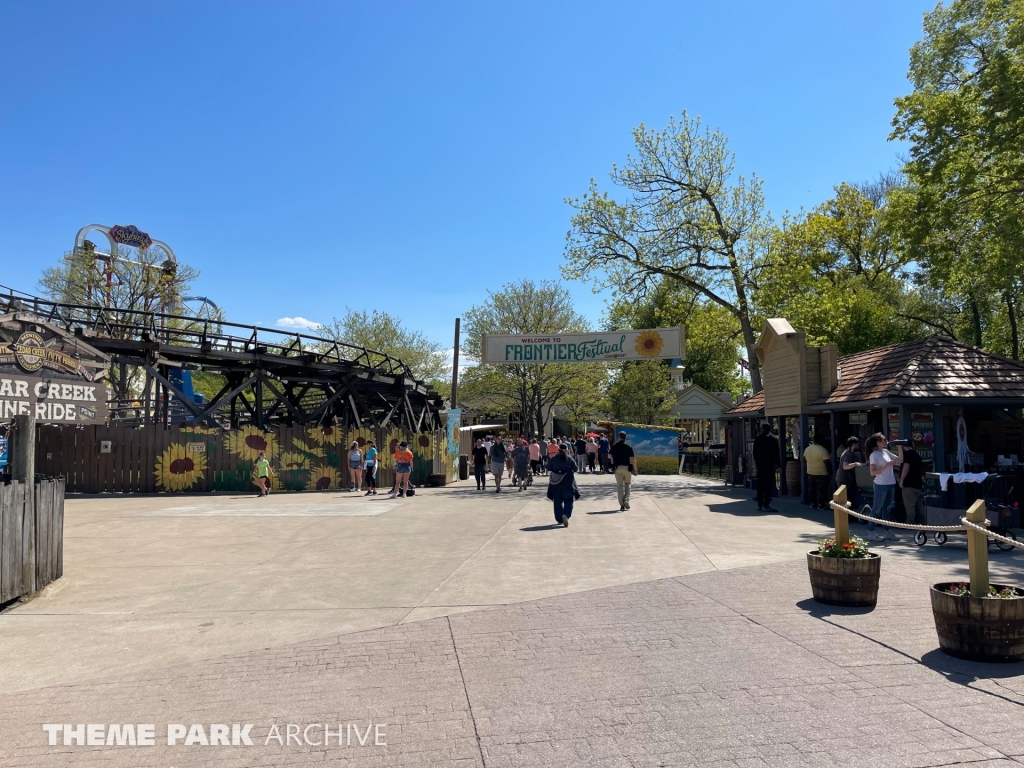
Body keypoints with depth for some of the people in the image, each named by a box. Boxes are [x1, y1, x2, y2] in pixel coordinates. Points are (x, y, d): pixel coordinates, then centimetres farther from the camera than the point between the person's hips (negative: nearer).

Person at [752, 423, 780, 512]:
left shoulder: (757, 439, 6)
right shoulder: (773, 439, -5)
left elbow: (755, 452, 9)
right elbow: (776, 452, -7)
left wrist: (755, 464, 14)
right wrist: (777, 464, -4)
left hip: (759, 464, 5)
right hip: (769, 465, -5)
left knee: (760, 485, 11)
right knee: (768, 485, -4)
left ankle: (759, 505, 13)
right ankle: (766, 505, -8)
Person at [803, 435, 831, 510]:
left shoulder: (807, 449, 2)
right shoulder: (823, 450, -18)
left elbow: (804, 461, 10)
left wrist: (806, 469, 21)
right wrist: (829, 471, -5)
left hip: (810, 473, 6)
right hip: (821, 473, -6)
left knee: (812, 489, 14)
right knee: (821, 490, 3)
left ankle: (813, 504, 18)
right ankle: (821, 505, 7)